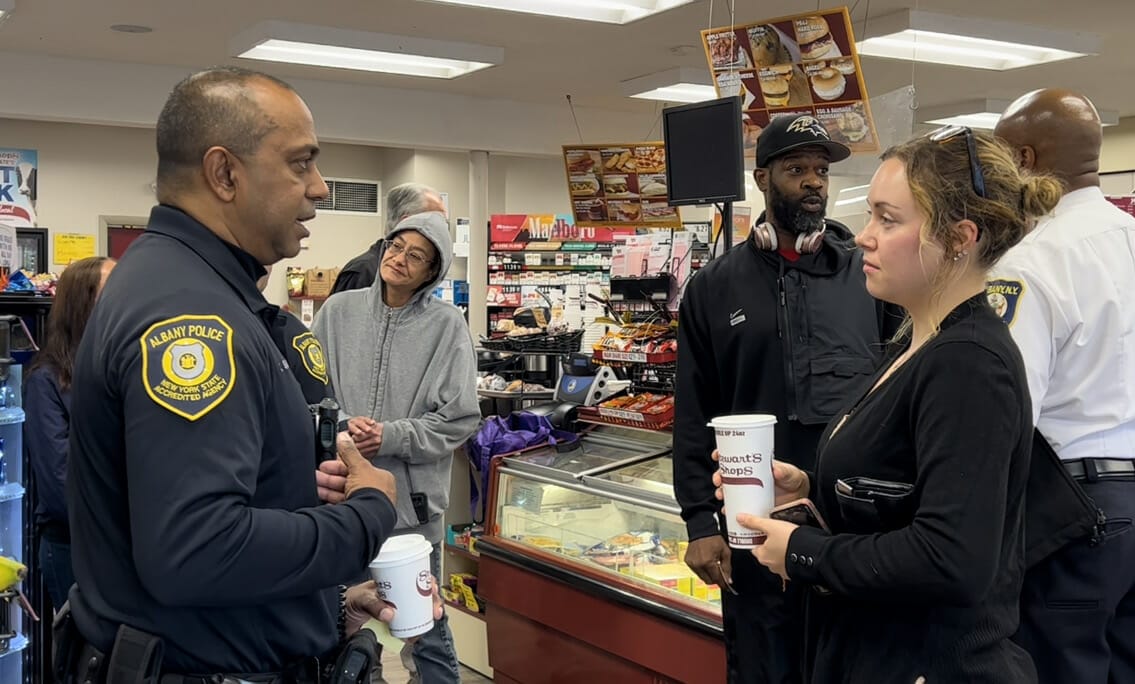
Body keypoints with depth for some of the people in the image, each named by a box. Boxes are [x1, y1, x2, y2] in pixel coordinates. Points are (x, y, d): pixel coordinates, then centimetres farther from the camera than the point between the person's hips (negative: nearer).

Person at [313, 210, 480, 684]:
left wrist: (391, 437, -17)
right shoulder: (338, 312, 0)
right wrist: (341, 428, -16)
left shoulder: (446, 324, -7)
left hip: (413, 498, -2)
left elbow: (460, 419, -8)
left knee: (426, 631, 12)